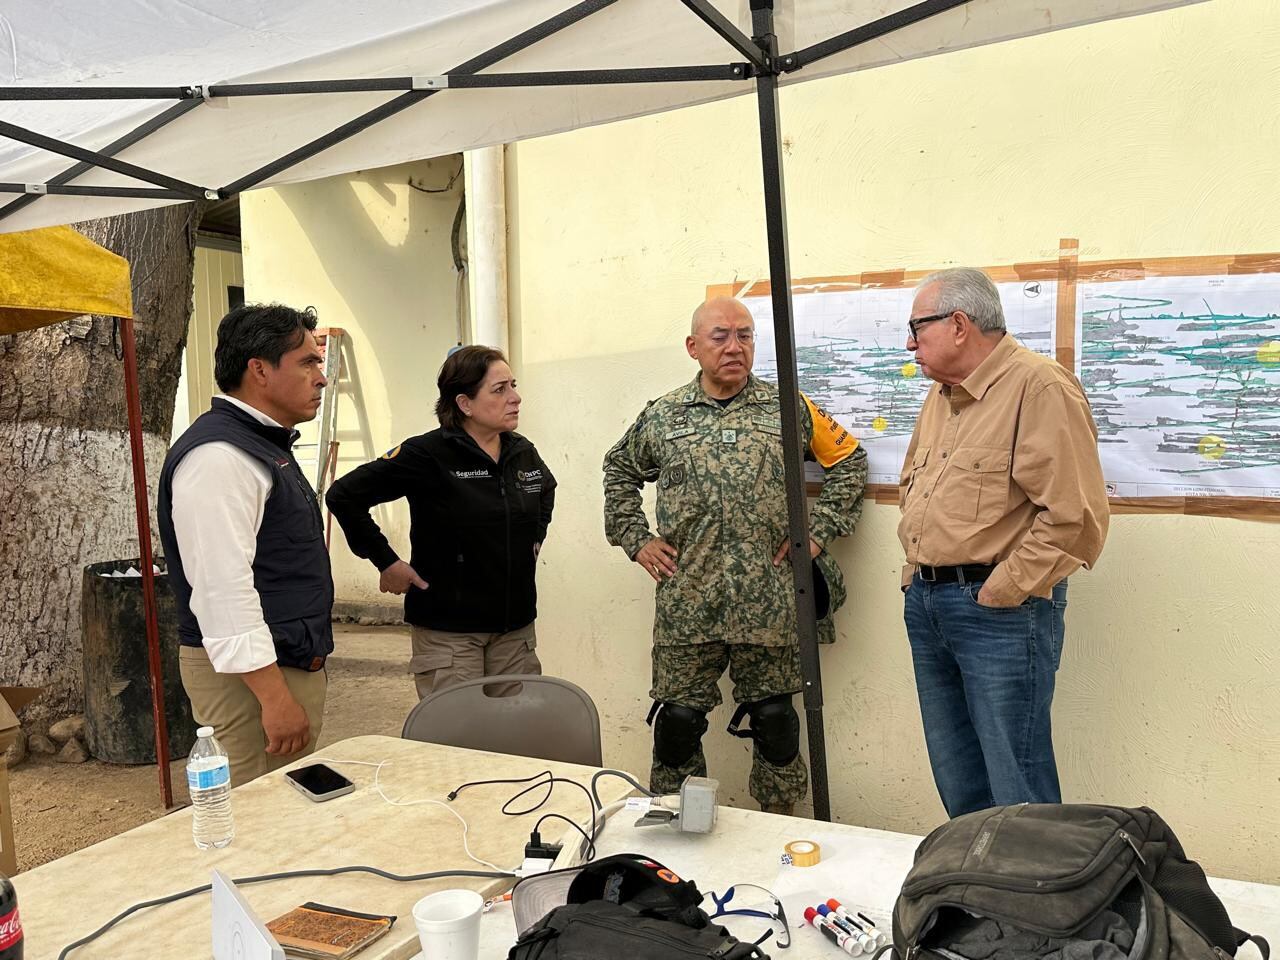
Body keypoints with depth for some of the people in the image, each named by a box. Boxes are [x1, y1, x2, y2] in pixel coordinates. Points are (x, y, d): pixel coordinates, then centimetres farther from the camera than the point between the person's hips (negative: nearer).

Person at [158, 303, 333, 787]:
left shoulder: (265, 444, 16)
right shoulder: (219, 456, -18)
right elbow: (222, 589, -25)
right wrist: (275, 695, -25)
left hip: (293, 663, 10)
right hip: (249, 675, -10)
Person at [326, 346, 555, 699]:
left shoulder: (523, 452, 4)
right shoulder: (428, 455, -15)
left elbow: (546, 490, 28)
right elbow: (344, 495, -13)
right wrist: (387, 562, -11)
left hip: (516, 627, 6)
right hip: (448, 631, -5)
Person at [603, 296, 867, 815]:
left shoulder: (787, 407, 5)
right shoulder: (662, 416, 7)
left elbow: (848, 459, 12)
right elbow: (620, 471, 21)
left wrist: (820, 529, 4)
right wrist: (635, 539, 11)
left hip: (769, 607, 0)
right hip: (686, 606, 1)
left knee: (775, 721, 11)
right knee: (677, 723, 7)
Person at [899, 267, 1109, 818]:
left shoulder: (1039, 387, -14)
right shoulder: (940, 396, 14)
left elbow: (1074, 516, -20)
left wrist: (999, 594, -16)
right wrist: (917, 574, 11)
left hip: (1001, 612, -8)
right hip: (925, 602, 9)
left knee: (1017, 791, 1)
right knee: (956, 780, 18)